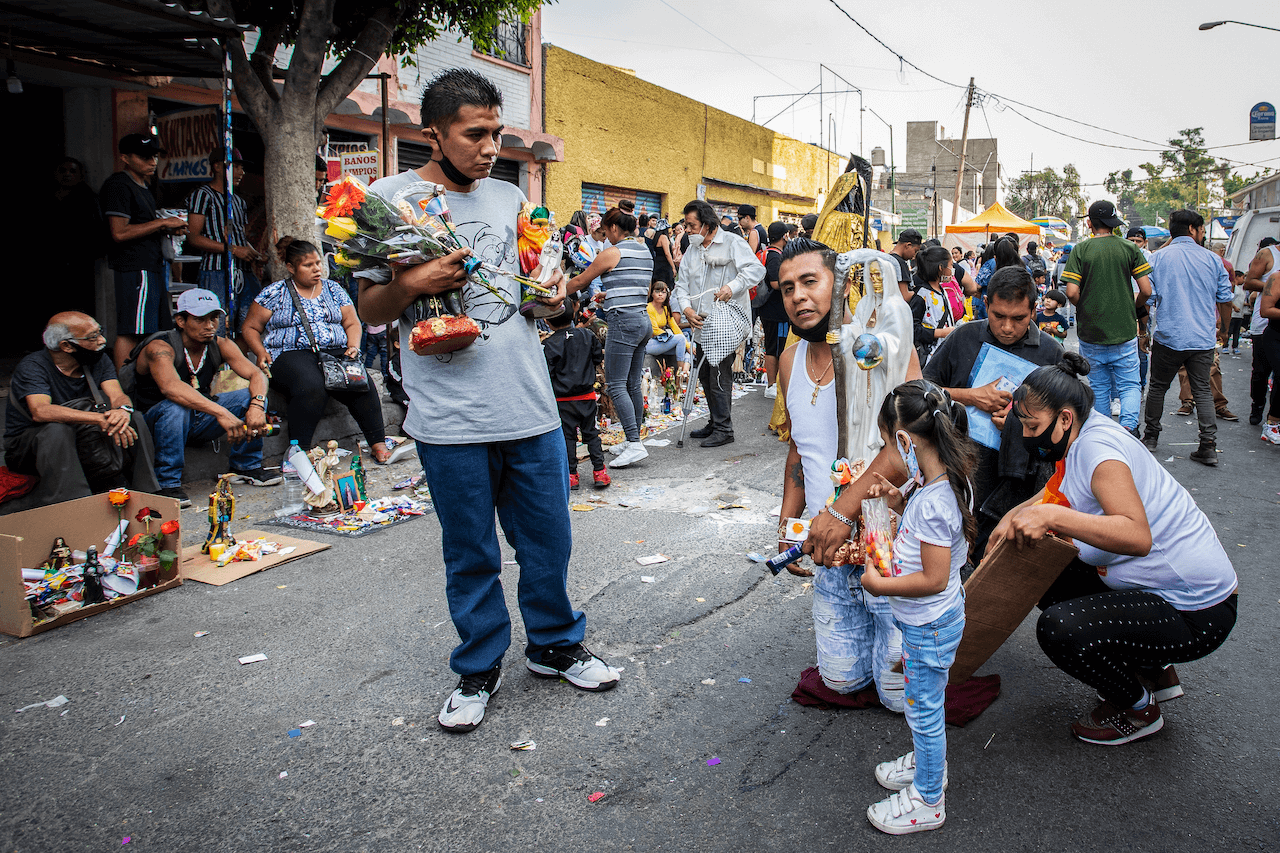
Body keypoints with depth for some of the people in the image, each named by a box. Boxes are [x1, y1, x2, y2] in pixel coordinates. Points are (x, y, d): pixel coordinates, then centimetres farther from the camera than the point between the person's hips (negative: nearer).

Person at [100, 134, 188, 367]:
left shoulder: (143, 186, 21)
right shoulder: (118, 185, -10)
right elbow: (120, 233, -18)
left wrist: (169, 230, 10)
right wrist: (163, 223, -13)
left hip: (152, 265, 10)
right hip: (134, 268, -10)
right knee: (130, 332, -10)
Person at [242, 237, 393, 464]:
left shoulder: (333, 289, 18)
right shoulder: (274, 293, 9)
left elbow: (352, 323, 19)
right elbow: (250, 328, 12)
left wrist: (353, 346, -2)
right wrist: (261, 353, -7)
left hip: (335, 352, 3)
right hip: (289, 355, -3)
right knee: (311, 387, -37)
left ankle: (379, 444, -25)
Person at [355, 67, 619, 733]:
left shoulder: (510, 197, 13)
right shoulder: (391, 197, -1)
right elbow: (370, 309, 0)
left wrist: (551, 290, 3)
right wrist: (411, 284, -19)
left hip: (531, 408, 4)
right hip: (451, 420, -4)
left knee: (548, 541, 12)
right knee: (470, 554, 10)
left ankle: (555, 645, 34)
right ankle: (478, 669, 29)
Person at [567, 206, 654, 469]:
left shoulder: (612, 252, -8)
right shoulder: (645, 252, 16)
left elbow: (579, 282, 0)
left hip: (624, 321, -9)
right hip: (643, 319, 9)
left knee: (616, 385, -7)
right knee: (633, 383, 12)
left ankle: (635, 444, -12)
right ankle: (633, 439, 18)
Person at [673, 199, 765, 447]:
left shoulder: (732, 243, -6)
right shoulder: (692, 251, 15)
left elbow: (756, 269, -16)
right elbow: (682, 284, 14)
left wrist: (732, 287, -29)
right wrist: (686, 308, -6)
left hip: (727, 320, -8)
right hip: (703, 324, 8)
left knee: (719, 375, -8)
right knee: (705, 375, 14)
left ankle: (724, 429, 2)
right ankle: (715, 423, 28)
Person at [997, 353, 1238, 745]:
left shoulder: (1097, 447, -25)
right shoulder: (1081, 437, 4)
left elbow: (1138, 536, -39)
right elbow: (1057, 493, 19)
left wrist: (1052, 516, -46)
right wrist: (1016, 515, 2)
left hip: (1195, 614, -10)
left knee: (1057, 628, -24)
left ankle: (1138, 708, 6)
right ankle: (1154, 673, 22)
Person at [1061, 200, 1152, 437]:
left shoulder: (1080, 250, -4)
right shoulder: (1130, 249, -1)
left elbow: (1072, 293, -11)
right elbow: (1146, 290, -4)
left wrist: (1086, 309, 9)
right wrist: (1131, 308, 16)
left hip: (1091, 331, 0)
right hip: (1124, 330, 0)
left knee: (1099, 387, 12)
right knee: (1130, 385, 8)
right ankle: (1128, 425, -15)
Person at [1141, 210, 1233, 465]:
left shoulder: (1158, 258, -2)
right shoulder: (1212, 259, 2)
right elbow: (1225, 300, 6)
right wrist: (1224, 329, 21)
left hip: (1169, 337, -1)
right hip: (1204, 339, 1)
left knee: (1158, 387, 14)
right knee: (1202, 390, 8)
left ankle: (1150, 437, 22)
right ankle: (1209, 446, 2)